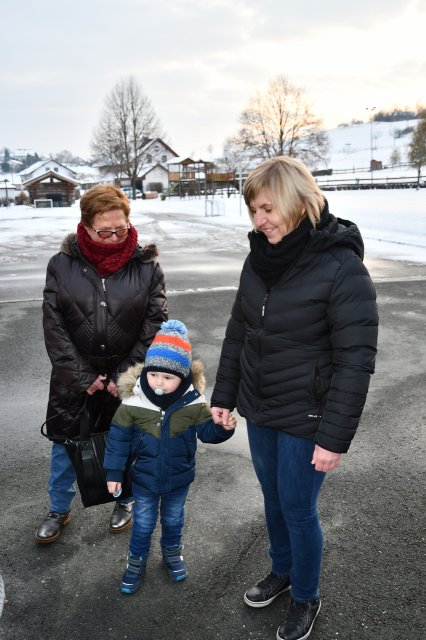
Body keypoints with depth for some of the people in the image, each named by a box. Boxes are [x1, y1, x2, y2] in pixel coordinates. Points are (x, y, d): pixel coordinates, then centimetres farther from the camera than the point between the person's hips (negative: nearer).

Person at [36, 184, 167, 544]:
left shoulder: (147, 266, -9)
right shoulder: (62, 265, -7)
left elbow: (155, 325, -8)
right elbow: (53, 326, -7)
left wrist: (126, 375, -12)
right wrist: (81, 376, -11)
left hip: (126, 378, -1)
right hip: (74, 378, 1)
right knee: (65, 443, 14)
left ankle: (125, 502, 41)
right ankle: (59, 510, 37)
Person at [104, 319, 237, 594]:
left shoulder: (193, 403, -20)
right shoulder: (133, 401, -22)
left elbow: (207, 431, -9)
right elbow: (118, 438, -12)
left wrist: (224, 428, -31)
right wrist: (114, 473, -8)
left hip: (179, 478, 1)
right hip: (144, 479, -1)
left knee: (173, 519, 25)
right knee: (143, 524, 19)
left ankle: (172, 552, 52)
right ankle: (137, 561, 42)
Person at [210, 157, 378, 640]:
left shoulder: (342, 267, -20)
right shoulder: (260, 258, -1)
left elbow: (355, 360, -19)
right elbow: (238, 331, 8)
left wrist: (335, 437, -19)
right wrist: (224, 395, 9)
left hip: (305, 418, -5)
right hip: (259, 409, 6)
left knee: (297, 507, 9)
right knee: (273, 499, 21)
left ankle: (306, 599, 36)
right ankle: (282, 572, 47)